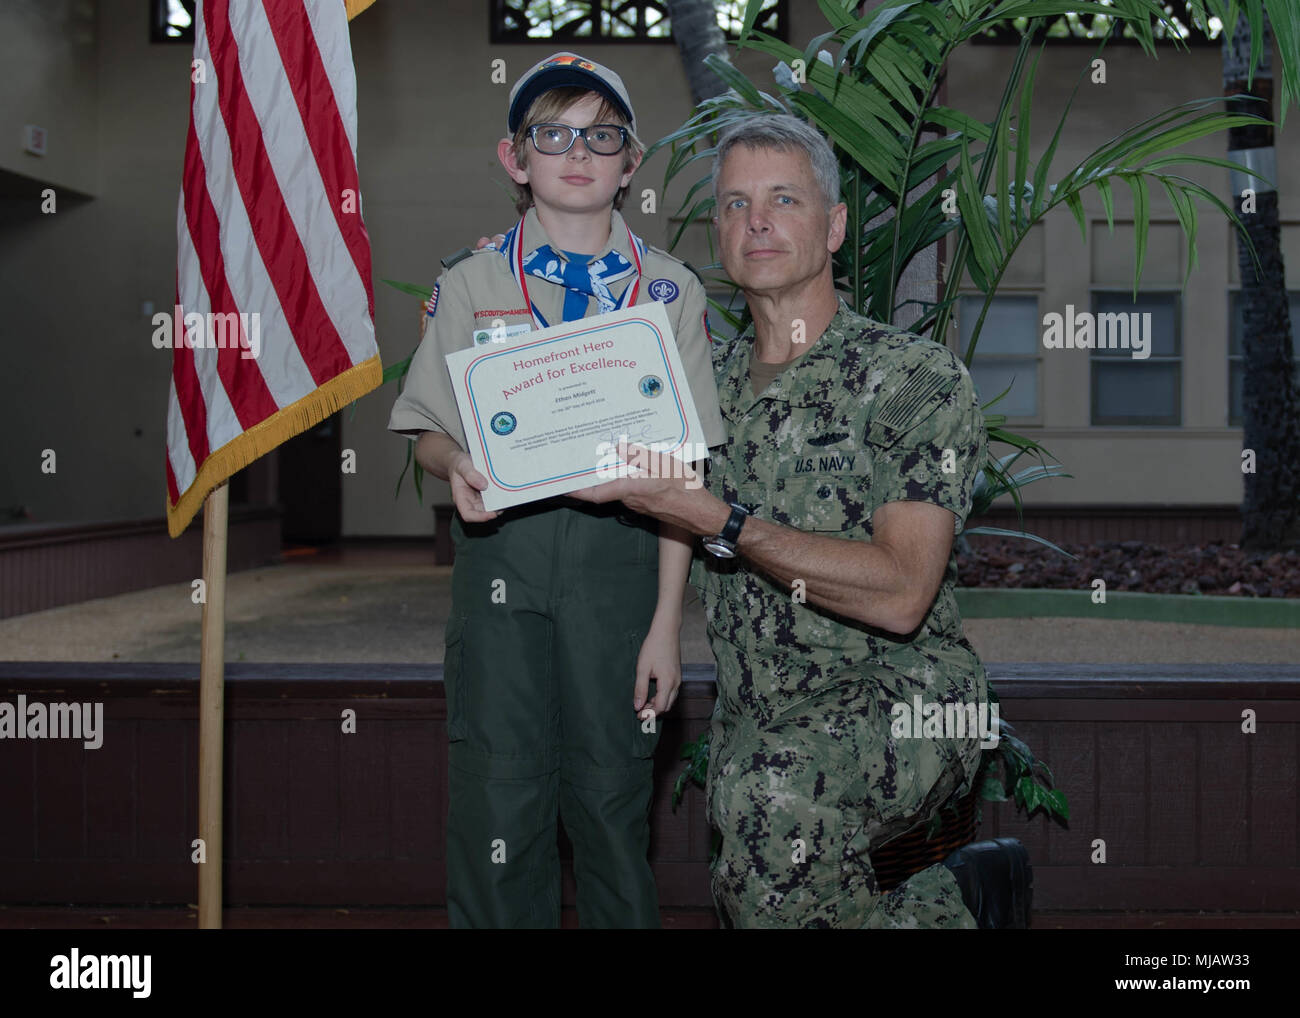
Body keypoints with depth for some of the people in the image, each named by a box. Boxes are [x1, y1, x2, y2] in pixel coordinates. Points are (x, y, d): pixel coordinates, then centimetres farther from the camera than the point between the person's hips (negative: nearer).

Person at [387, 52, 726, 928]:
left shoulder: (670, 290, 5)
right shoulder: (471, 283, 7)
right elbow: (431, 431, 9)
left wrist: (667, 620, -4)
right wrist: (460, 467, -17)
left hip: (620, 551, 0)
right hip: (503, 542, 0)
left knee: (613, 784, 6)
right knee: (498, 787, 1)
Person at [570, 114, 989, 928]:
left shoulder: (919, 376, -7)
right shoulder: (710, 378, 10)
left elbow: (899, 594, -18)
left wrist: (719, 522, -20)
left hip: (901, 703, -6)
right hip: (758, 720, 6)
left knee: (771, 785, -34)